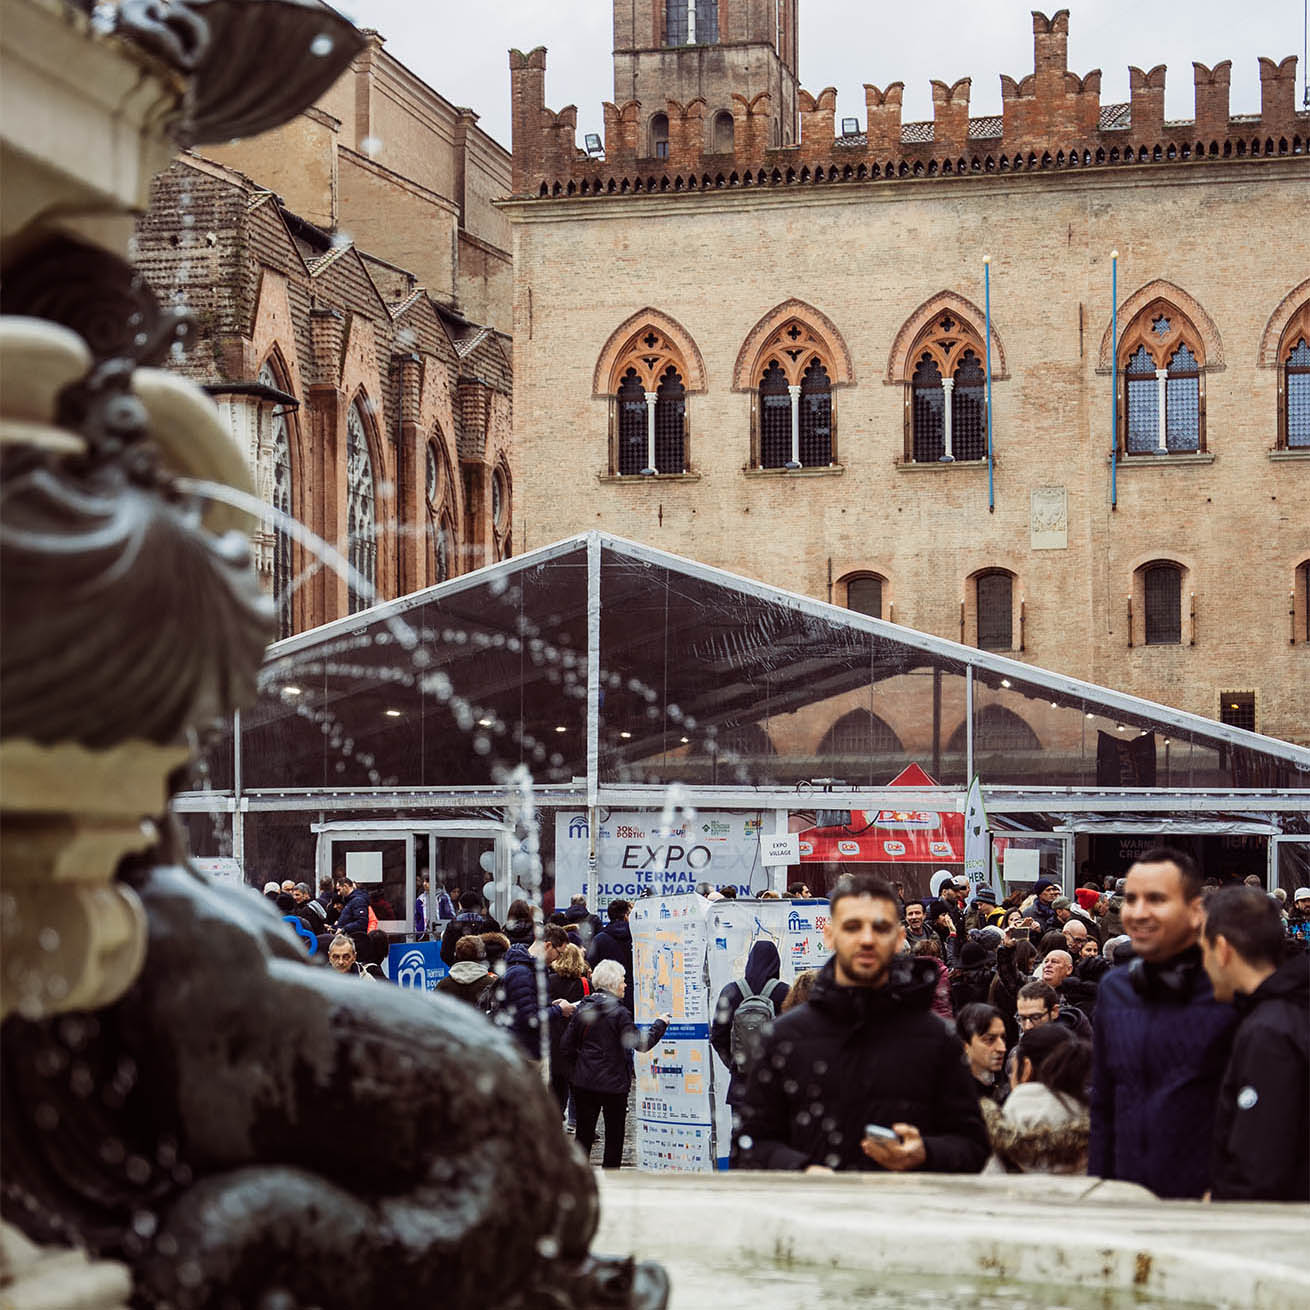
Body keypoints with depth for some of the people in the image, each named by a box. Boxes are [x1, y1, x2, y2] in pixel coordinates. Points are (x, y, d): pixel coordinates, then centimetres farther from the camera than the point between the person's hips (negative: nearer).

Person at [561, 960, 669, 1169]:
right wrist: (660, 1024, 1)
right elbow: (641, 1043, -12)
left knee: (584, 1134, 10)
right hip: (613, 1083, -4)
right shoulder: (619, 1012, -13)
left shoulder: (582, 1008, 3)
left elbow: (566, 1045, 4)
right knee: (614, 1136, 7)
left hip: (583, 1082, 5)